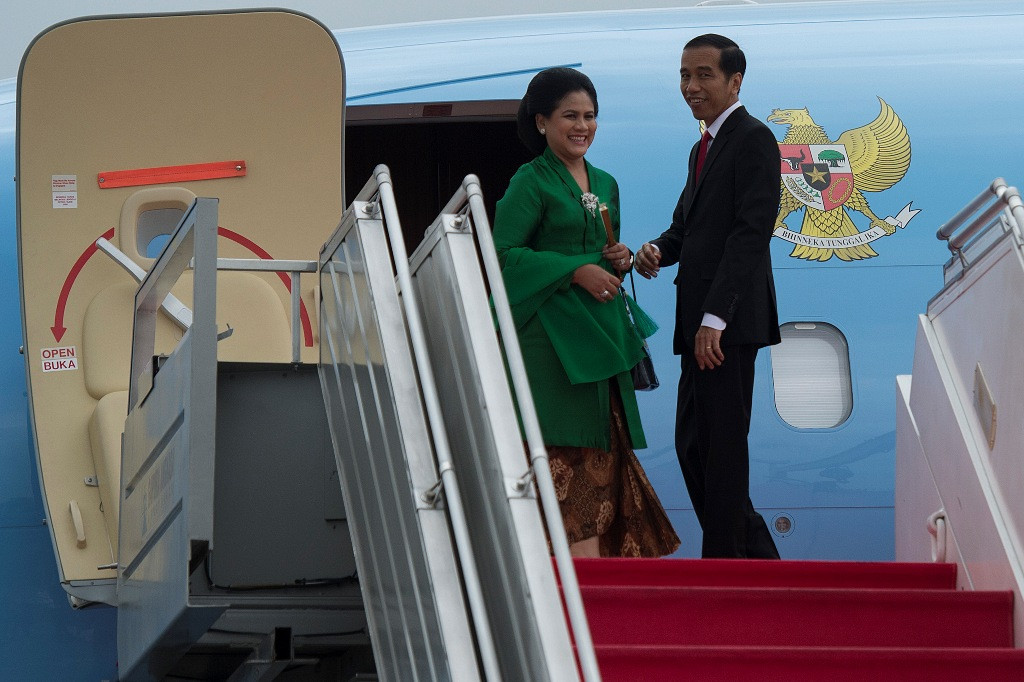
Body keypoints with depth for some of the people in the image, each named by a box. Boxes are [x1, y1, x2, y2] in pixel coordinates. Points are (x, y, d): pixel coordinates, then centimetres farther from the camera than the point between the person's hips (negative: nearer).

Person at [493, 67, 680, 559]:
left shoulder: (605, 185, 17)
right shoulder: (531, 182, -4)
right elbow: (505, 254, -11)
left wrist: (620, 260, 3)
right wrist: (576, 271, -18)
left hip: (602, 330, 7)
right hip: (553, 336, -7)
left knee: (605, 455, 4)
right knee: (568, 460, -11)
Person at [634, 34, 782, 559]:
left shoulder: (753, 139, -8)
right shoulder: (704, 149, 22)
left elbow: (752, 232, -16)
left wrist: (714, 318, -22)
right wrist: (659, 249, 1)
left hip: (729, 321, -10)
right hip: (700, 322, 10)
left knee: (722, 445, -6)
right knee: (692, 445, 11)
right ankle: (758, 557, 19)